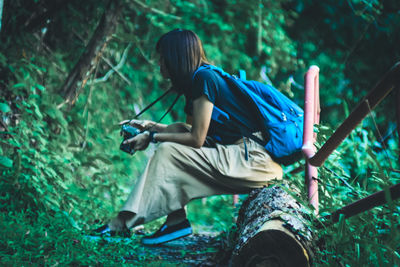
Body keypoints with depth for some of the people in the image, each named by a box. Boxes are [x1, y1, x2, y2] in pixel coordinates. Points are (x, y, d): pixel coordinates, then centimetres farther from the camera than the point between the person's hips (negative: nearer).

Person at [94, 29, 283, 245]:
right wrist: (149, 126, 19)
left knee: (167, 152, -12)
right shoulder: (195, 81, 15)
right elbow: (188, 130, 20)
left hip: (254, 160, -10)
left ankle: (124, 222, -4)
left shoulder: (203, 78, -13)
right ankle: (176, 221, -2)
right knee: (178, 131, 9)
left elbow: (196, 139, -14)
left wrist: (152, 137, -5)